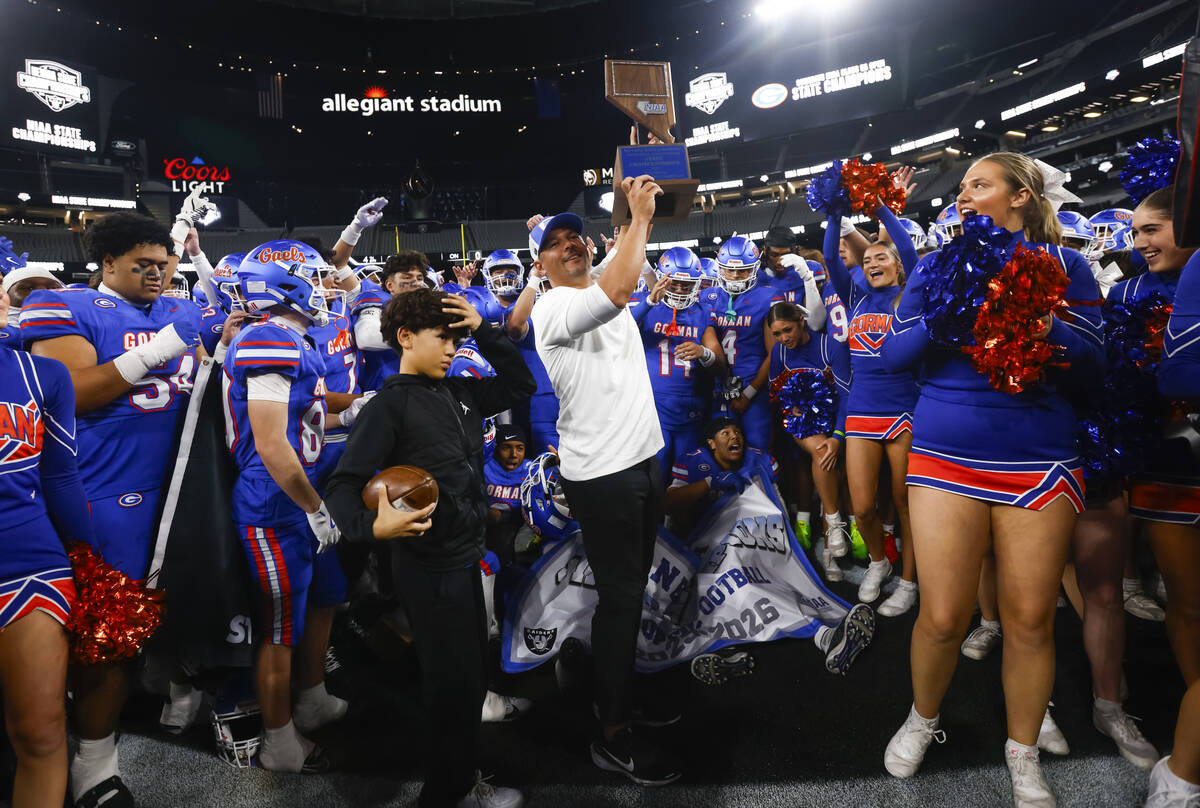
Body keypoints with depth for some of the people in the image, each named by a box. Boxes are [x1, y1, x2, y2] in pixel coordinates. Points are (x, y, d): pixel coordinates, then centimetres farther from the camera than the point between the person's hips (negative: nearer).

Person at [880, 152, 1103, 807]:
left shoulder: (1062, 264, 8)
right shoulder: (936, 265, 10)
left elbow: (1090, 366, 1)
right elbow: (892, 353, 2)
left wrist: (1039, 322, -16)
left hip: (1038, 458, 0)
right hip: (944, 453, 0)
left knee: (1030, 619, 6)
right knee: (942, 617, -1)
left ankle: (1023, 755, 30)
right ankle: (922, 719, 29)